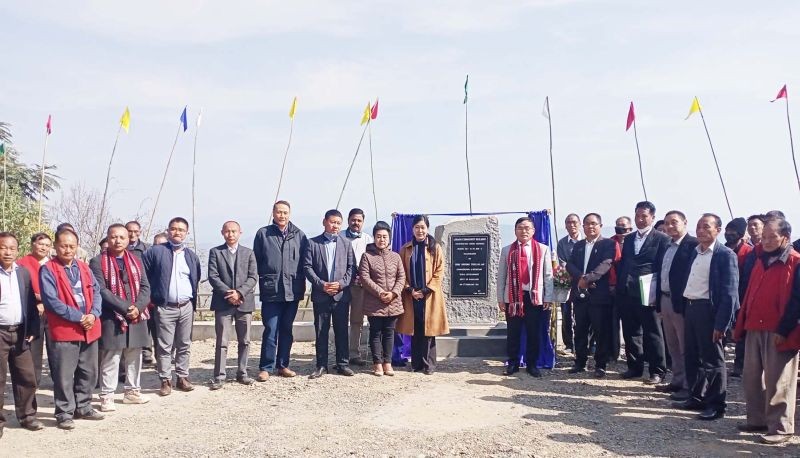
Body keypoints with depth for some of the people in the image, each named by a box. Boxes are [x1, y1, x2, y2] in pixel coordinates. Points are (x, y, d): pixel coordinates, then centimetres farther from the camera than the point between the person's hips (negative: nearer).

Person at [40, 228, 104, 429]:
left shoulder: (84, 268, 11)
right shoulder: (48, 270, -7)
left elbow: (96, 292, 9)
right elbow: (51, 300, -15)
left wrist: (93, 314, -10)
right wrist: (78, 317, -17)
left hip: (89, 329, 6)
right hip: (63, 331, -6)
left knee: (89, 372, 14)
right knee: (64, 375, -1)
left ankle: (83, 407, 27)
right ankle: (64, 413, 11)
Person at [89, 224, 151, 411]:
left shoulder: (136, 261, 13)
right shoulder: (98, 262, -5)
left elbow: (145, 286, 7)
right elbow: (101, 290, -13)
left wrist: (138, 307, -10)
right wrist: (125, 308, -17)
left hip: (137, 317, 5)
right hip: (111, 318, -5)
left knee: (134, 357, 13)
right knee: (110, 359, -1)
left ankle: (132, 391, 25)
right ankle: (107, 396, 7)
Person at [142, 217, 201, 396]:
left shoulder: (191, 255, 12)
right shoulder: (155, 251, -1)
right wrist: (150, 297, -3)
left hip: (186, 307, 4)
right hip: (165, 307, -4)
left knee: (184, 345, 8)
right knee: (164, 346, -2)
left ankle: (182, 378, 17)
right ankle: (165, 381, 4)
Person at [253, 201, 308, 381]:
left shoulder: (299, 235, 5)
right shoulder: (263, 234, 2)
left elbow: (305, 262, 8)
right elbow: (256, 261, 5)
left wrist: (302, 285, 4)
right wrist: (264, 280, 2)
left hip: (292, 291, 2)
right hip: (271, 291, -2)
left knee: (287, 330, 11)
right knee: (271, 330, -4)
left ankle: (282, 365, 21)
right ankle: (266, 367, 6)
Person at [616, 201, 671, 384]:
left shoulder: (662, 239, -4)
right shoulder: (628, 239, 16)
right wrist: (619, 288, 8)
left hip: (647, 294, -6)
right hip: (626, 293, 6)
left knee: (652, 333, 1)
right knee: (630, 332, 11)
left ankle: (657, 371, 9)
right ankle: (635, 367, 22)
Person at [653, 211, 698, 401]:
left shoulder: (693, 244, -12)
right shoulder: (667, 247, 15)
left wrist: (687, 301, -20)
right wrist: (658, 301, 14)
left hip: (682, 302, -9)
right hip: (665, 300, 9)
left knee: (686, 347, -1)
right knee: (673, 346, 17)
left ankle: (689, 386, 6)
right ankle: (677, 380, 27)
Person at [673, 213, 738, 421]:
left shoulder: (725, 255, -10)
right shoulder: (695, 252, 12)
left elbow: (730, 292, -14)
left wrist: (721, 324, -19)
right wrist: (685, 309, 8)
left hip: (709, 310, -7)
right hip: (691, 307, 7)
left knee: (712, 359, 1)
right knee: (692, 357, 15)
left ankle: (716, 405, 12)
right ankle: (697, 398, 28)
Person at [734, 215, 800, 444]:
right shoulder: (761, 261, 15)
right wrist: (741, 324, 13)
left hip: (779, 333, -8)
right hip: (754, 329, 8)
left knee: (778, 382, -1)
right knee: (751, 378, 12)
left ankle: (780, 428, 8)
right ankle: (757, 420, 23)